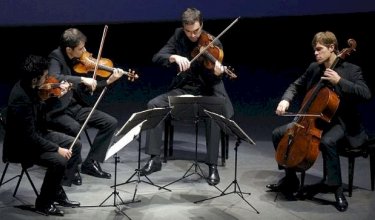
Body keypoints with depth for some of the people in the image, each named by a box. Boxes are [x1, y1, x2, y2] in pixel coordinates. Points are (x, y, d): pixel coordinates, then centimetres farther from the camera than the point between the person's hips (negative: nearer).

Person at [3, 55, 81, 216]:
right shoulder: (21, 100, -31)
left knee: (75, 145, 6)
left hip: (37, 134, 10)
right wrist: (57, 149, -26)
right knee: (59, 161, -27)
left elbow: (39, 109, 15)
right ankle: (43, 203, -5)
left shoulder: (28, 87, -5)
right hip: (23, 146, -10)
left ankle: (56, 191, 13)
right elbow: (30, 137, -29)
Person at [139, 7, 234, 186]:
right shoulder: (178, 36, -1)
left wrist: (217, 73, -40)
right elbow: (156, 58, -10)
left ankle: (212, 166, -23)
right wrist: (174, 57, -30)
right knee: (153, 105, -20)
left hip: (206, 92, -3)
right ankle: (154, 159, -14)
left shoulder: (214, 43, -10)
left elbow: (214, 80, -15)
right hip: (182, 89, 3)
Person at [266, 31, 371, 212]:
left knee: (327, 142, -39)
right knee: (278, 134, -3)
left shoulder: (351, 70, -10)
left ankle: (335, 187, -22)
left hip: (339, 122, -6)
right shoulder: (313, 68, 6)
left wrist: (339, 81, -28)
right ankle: (290, 180, 8)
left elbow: (366, 94, -23)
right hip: (314, 118, 7)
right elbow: (296, 86, 16)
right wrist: (286, 100, -5)